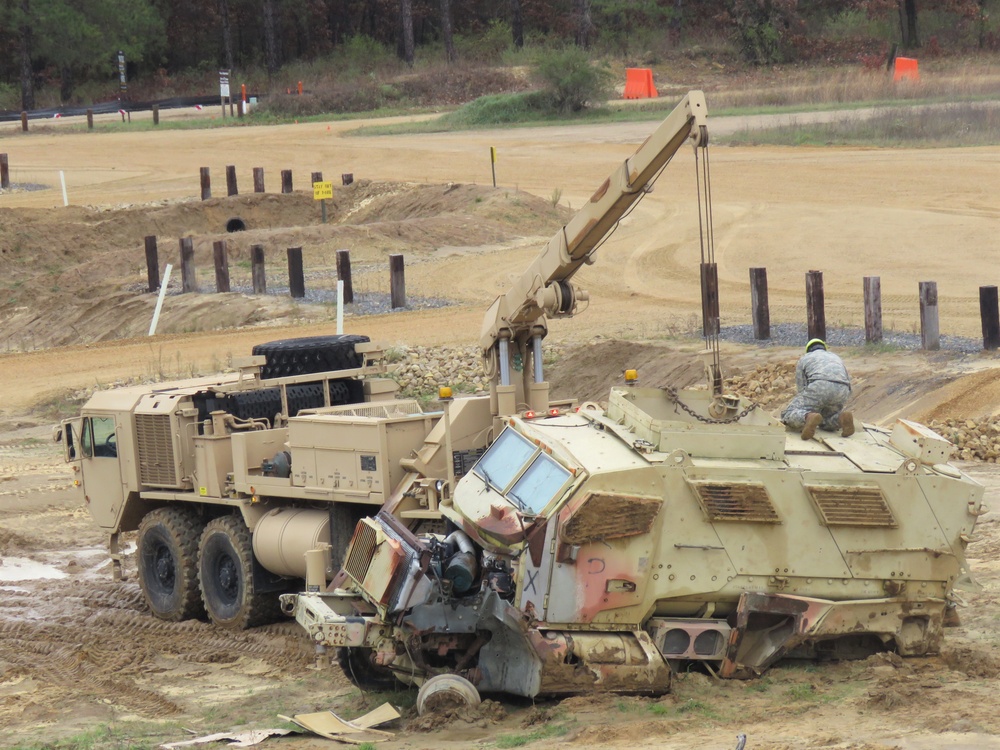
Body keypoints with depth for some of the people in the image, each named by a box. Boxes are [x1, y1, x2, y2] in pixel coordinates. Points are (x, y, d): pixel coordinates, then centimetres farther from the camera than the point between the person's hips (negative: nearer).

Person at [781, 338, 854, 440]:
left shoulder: (804, 358, 29)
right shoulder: (836, 358, 40)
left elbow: (801, 388, 24)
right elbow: (848, 380, 40)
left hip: (818, 386, -4)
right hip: (842, 391, 4)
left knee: (788, 415, 0)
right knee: (825, 422, 25)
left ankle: (808, 418, -36)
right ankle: (842, 418, -11)